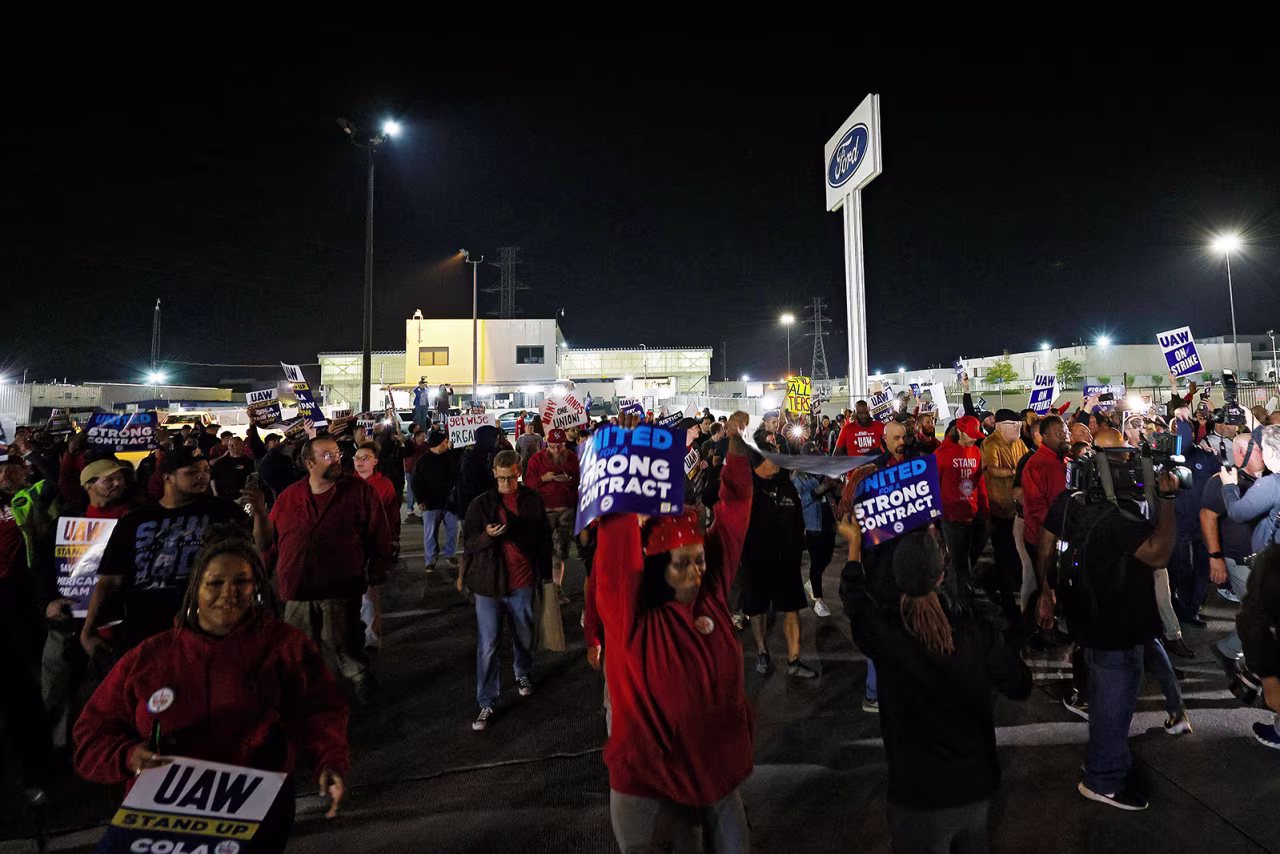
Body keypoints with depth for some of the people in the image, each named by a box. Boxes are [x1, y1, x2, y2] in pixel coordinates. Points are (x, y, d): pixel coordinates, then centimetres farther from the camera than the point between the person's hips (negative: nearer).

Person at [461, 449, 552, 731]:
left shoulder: (533, 500, 0)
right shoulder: (481, 504, -2)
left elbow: (544, 539, 9)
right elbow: (468, 543, -2)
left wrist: (545, 574, 10)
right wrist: (487, 535, -23)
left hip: (522, 583, 1)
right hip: (489, 583, -1)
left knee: (524, 636, 19)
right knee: (487, 645, 0)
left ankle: (524, 674, 47)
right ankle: (486, 704, 12)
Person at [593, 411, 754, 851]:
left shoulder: (711, 592, -7)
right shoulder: (633, 615, -20)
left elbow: (732, 513, -7)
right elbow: (618, 548, -34)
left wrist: (736, 445, -12)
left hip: (720, 773, 5)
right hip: (652, 786, -5)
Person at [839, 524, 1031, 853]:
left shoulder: (885, 632, -21)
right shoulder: (977, 631, -18)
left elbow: (854, 597, 1)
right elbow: (1020, 686, -2)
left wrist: (855, 543, 15)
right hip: (976, 784, 3)